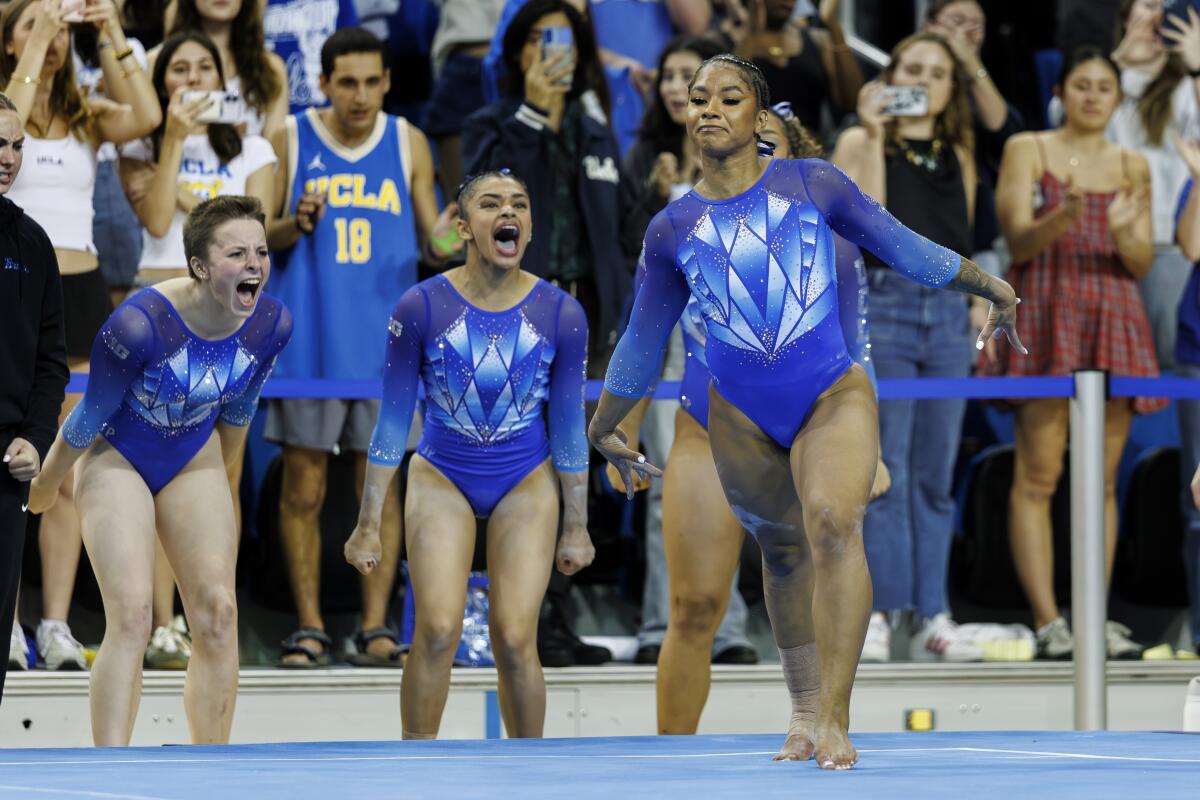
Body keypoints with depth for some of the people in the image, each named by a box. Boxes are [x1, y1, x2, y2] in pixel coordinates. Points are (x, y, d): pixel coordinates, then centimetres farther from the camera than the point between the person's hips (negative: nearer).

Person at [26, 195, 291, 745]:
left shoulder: (272, 325, -17)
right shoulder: (138, 323, -33)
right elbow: (90, 416, -17)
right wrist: (44, 489, -4)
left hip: (194, 464, 5)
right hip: (117, 460, -5)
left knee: (217, 615, -3)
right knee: (131, 617, -16)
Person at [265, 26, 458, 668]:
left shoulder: (408, 144, 6)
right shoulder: (290, 141, 2)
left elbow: (429, 242, 10)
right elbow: (258, 238, 5)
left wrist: (442, 241, -13)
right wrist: (296, 225, -15)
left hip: (384, 343, 1)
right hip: (309, 343, -1)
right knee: (304, 488, 0)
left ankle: (375, 627, 6)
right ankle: (309, 627, 7)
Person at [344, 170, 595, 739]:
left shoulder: (561, 314, -10)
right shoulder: (421, 307, -13)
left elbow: (568, 428, 0)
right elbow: (392, 423, -5)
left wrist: (576, 527, 5)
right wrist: (368, 525, -3)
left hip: (527, 483, 1)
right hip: (442, 477, -1)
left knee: (515, 639, -8)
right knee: (438, 629, -14)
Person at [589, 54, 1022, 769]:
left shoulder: (813, 183, 1)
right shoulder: (673, 229, 5)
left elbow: (903, 247, 12)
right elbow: (643, 340, 18)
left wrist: (992, 287, 19)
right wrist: (604, 429, 24)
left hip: (834, 395, -3)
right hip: (741, 415, 3)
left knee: (833, 523, -25)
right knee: (782, 550, 10)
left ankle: (834, 719, -28)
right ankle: (805, 715, 26)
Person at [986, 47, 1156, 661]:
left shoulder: (1132, 167, 15)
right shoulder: (1028, 150, 5)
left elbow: (1143, 264, 10)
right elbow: (1018, 240, -4)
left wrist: (1124, 233, -13)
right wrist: (1064, 218, -24)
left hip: (1113, 322, 4)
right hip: (1045, 317, -4)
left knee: (1102, 479, 2)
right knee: (1037, 476, -10)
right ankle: (1047, 621, -11)